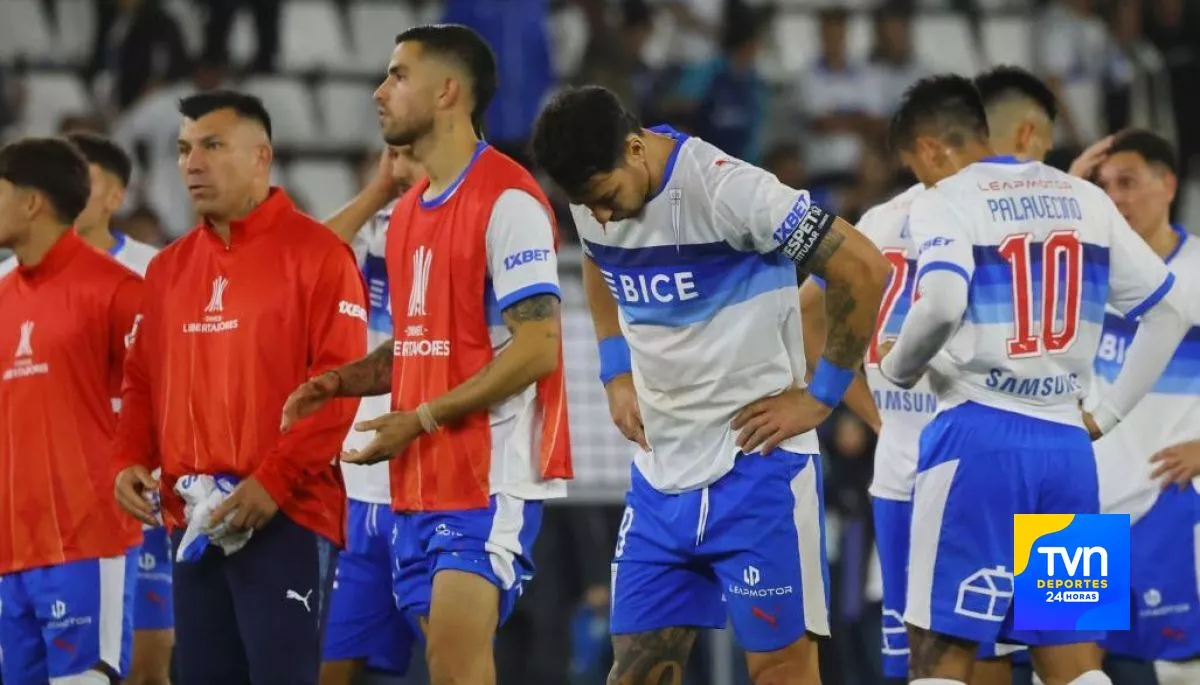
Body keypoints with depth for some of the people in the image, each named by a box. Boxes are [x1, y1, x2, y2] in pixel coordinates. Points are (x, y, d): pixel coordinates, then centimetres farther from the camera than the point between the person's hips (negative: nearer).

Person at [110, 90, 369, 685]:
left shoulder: (316, 253, -4)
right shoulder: (169, 267, 17)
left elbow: (338, 381, -12)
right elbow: (142, 381, 20)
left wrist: (275, 480, -18)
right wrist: (130, 460, 1)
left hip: (284, 516, -7)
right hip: (193, 519, 7)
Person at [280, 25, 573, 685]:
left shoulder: (507, 201, -12)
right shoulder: (409, 211, 16)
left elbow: (537, 349, -18)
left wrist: (421, 420, -17)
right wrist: (342, 381, 6)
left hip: (489, 478, -9)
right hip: (419, 481, 9)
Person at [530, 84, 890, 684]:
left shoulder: (726, 189, -20)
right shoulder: (594, 198, 2)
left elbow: (863, 269, -18)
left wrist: (820, 396, -11)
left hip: (755, 466, -7)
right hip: (661, 470, 7)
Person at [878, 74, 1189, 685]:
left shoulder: (945, 202, -3)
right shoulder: (1084, 198, 15)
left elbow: (941, 306, -22)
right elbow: (1167, 312, 18)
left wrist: (897, 367, -3)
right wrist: (1108, 414, 20)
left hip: (980, 436, -5)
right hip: (1066, 444, 5)